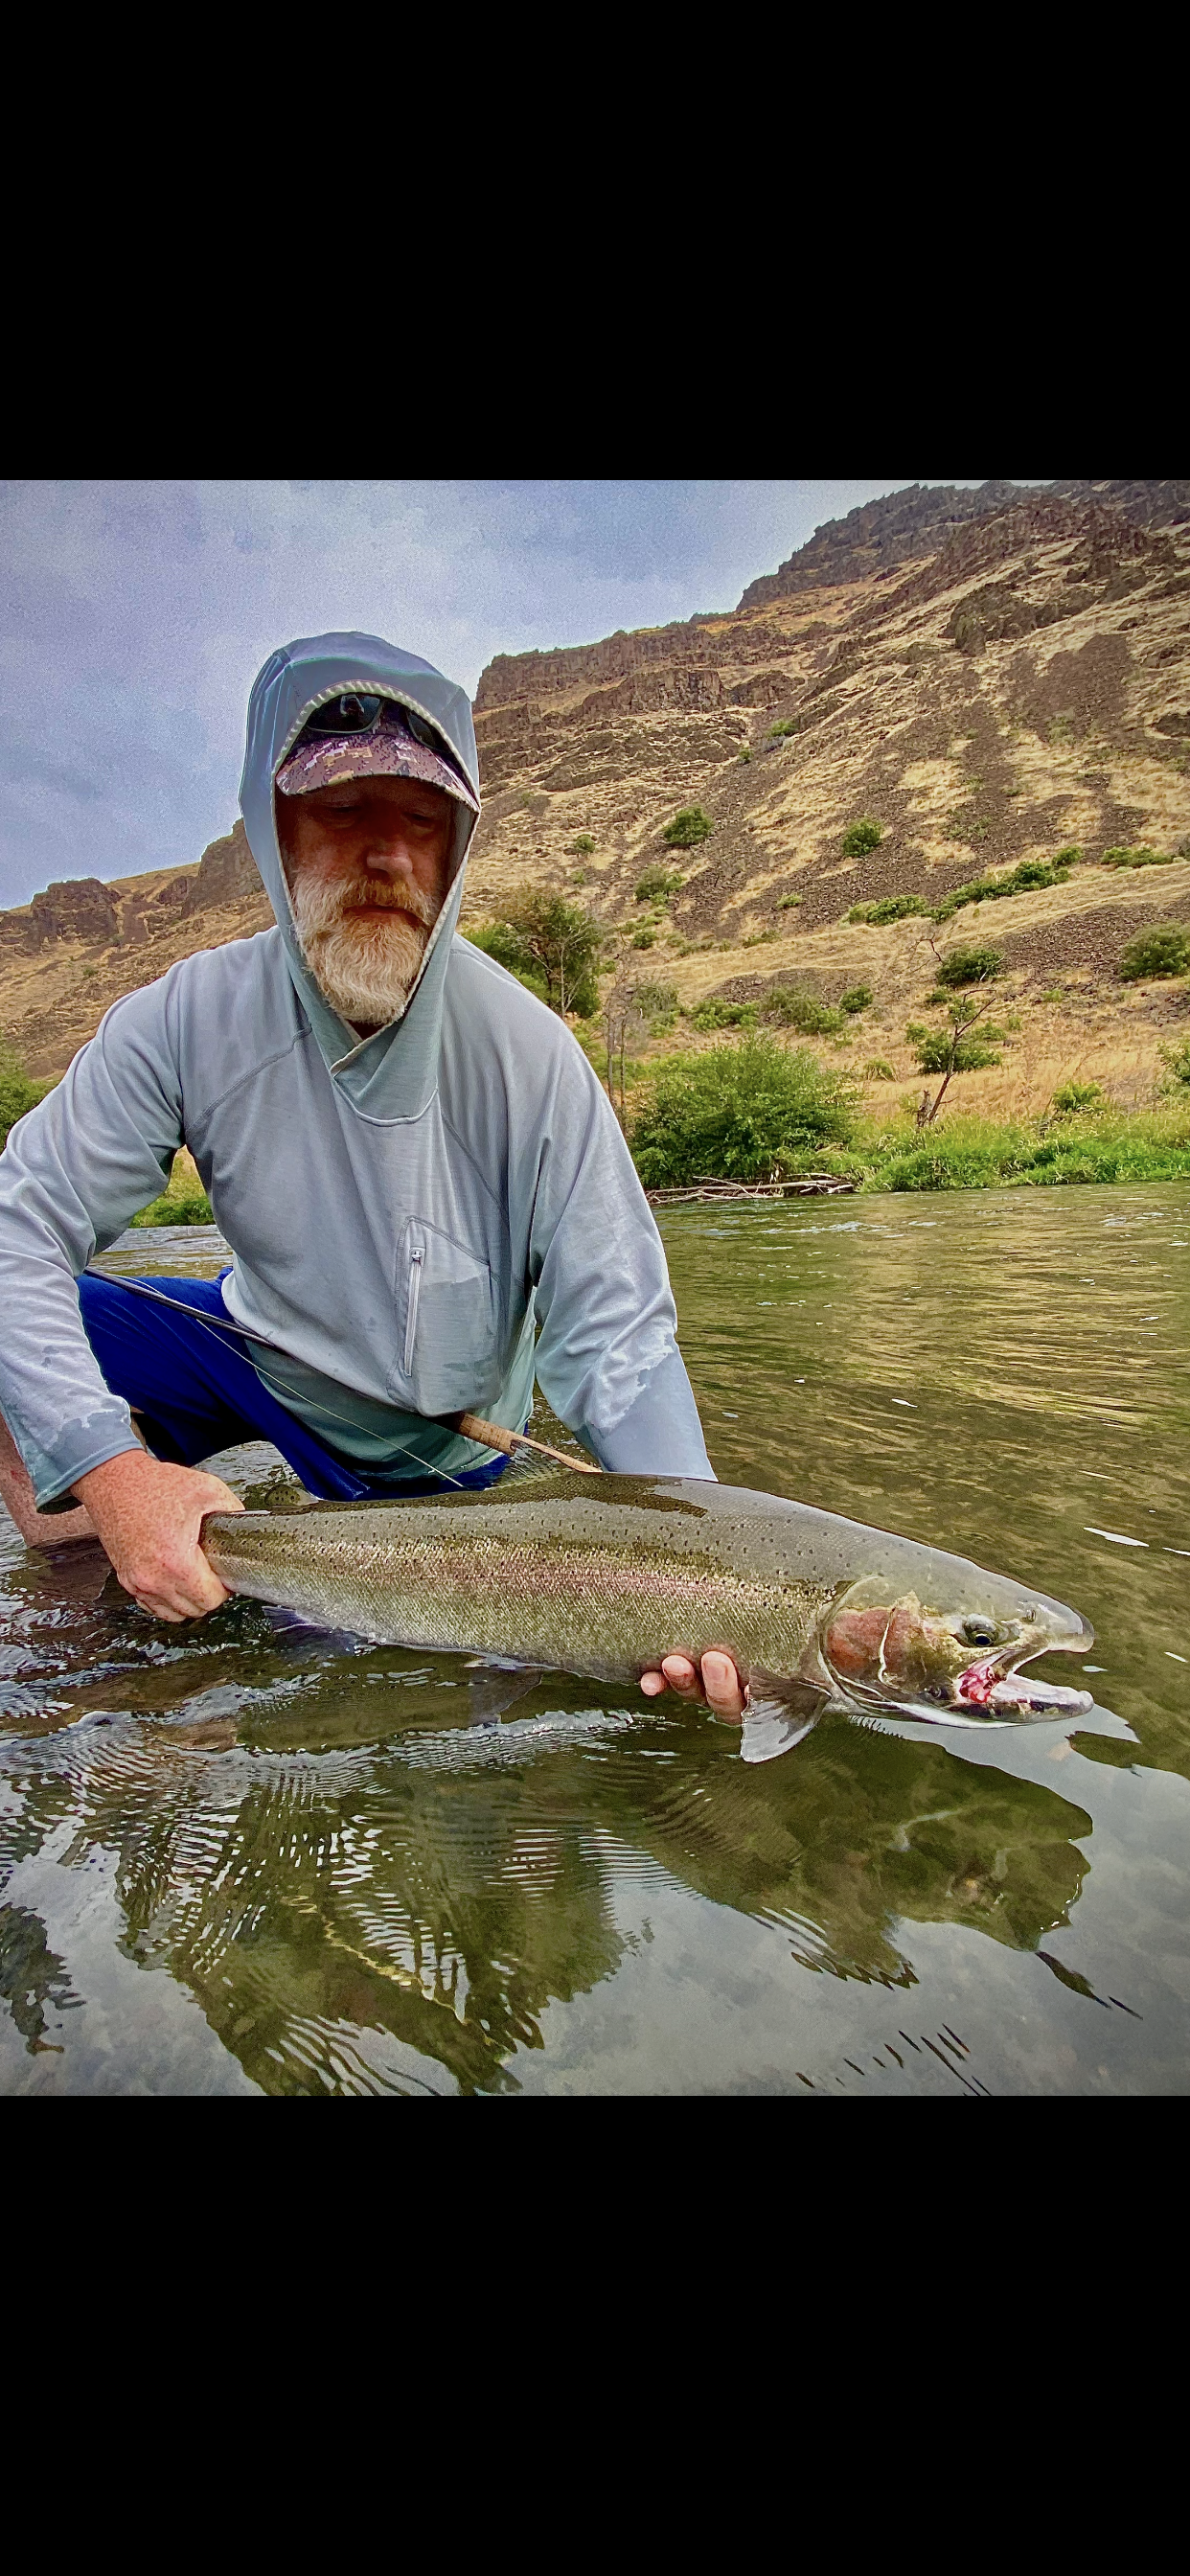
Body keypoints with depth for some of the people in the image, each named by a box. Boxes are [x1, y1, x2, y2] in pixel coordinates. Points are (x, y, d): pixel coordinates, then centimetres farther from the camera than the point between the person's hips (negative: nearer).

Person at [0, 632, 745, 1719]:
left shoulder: (529, 1057, -27)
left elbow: (614, 1335, -28)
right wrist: (107, 1466, -36)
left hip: (423, 1440, -1)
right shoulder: (189, 1020, -21)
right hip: (259, 1342, 2)